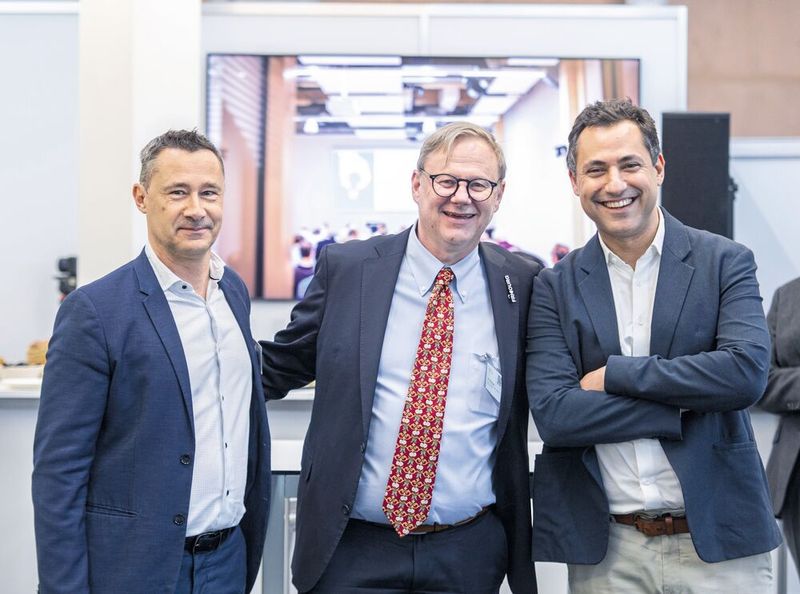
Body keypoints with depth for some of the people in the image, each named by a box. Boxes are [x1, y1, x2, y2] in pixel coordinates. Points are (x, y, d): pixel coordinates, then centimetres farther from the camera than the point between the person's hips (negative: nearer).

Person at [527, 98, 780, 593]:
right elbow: (552, 413, -10)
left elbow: (747, 372, -16)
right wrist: (687, 407, -14)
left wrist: (613, 374, -13)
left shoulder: (726, 262, -1)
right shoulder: (555, 286, 1)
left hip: (720, 539, -1)